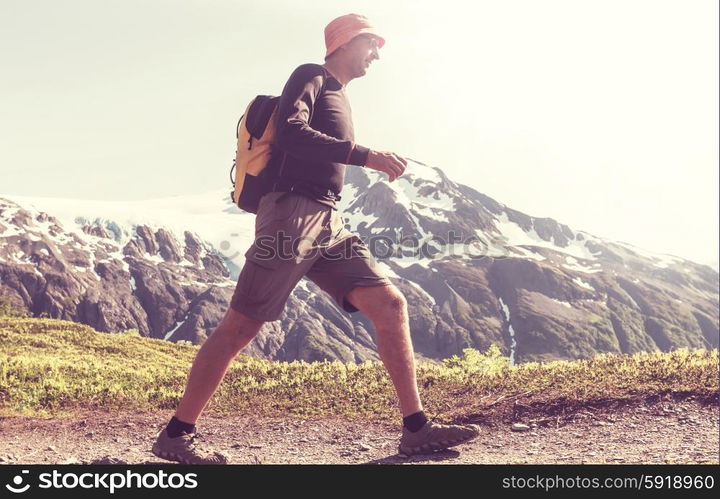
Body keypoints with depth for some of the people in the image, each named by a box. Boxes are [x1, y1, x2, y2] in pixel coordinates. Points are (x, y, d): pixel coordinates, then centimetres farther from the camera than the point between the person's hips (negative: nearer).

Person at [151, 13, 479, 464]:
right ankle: (176, 435, 5)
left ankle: (416, 428, 0)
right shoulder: (311, 77, 3)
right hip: (292, 214, -8)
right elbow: (290, 131, -16)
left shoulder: (339, 98, 28)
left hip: (330, 223, 8)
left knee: (391, 304, -4)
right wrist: (365, 155, -19)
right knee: (242, 326, -6)